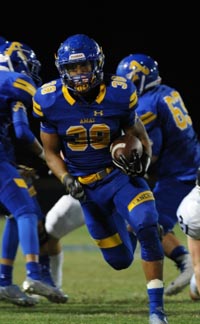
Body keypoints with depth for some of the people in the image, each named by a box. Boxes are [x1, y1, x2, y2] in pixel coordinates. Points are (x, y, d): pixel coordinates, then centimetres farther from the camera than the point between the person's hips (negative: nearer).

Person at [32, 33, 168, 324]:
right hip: (86, 187, 1)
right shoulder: (51, 101, -13)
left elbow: (138, 133, 1)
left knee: (147, 228, -29)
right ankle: (127, 231, 47)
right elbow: (51, 152, -1)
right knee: (120, 261, 7)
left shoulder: (119, 94, -15)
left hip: (120, 174, -1)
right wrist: (66, 179, -19)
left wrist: (143, 157, -20)